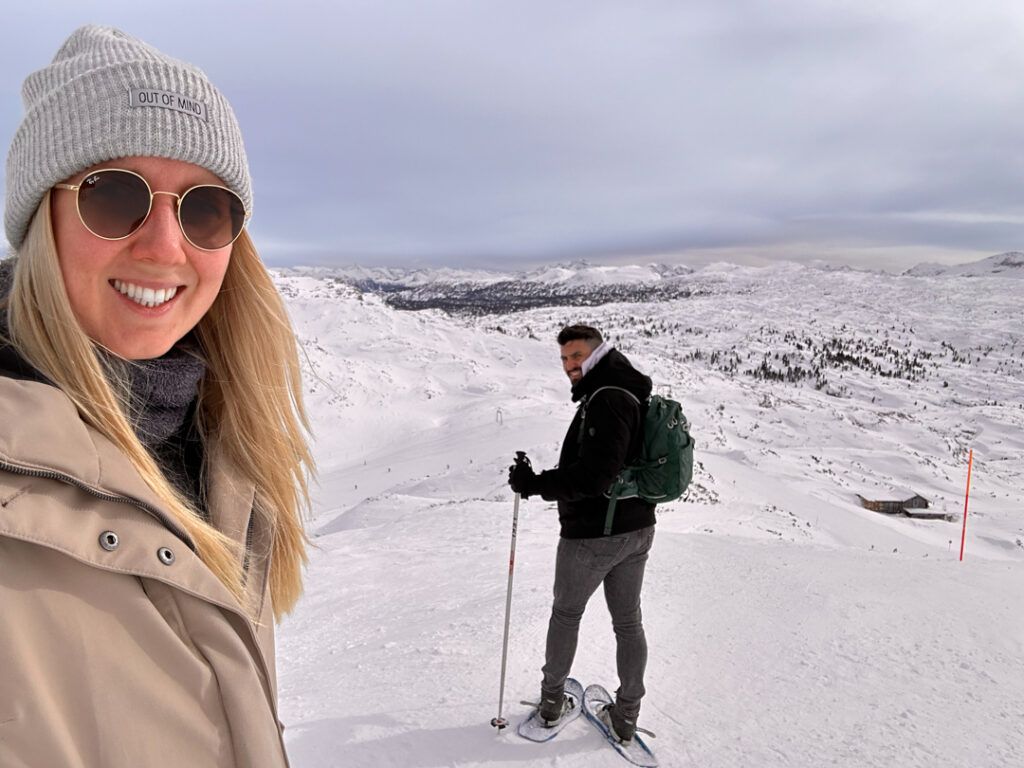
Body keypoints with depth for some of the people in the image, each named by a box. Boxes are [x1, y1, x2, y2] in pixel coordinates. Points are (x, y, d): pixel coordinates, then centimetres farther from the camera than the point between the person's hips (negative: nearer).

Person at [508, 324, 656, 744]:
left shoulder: (605, 398, -22)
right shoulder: (629, 394, 9)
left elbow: (594, 473, -31)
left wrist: (537, 484, -25)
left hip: (592, 534, -8)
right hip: (637, 528, 8)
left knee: (566, 614, 14)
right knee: (628, 622, 15)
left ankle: (552, 701, 30)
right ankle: (626, 717, 27)